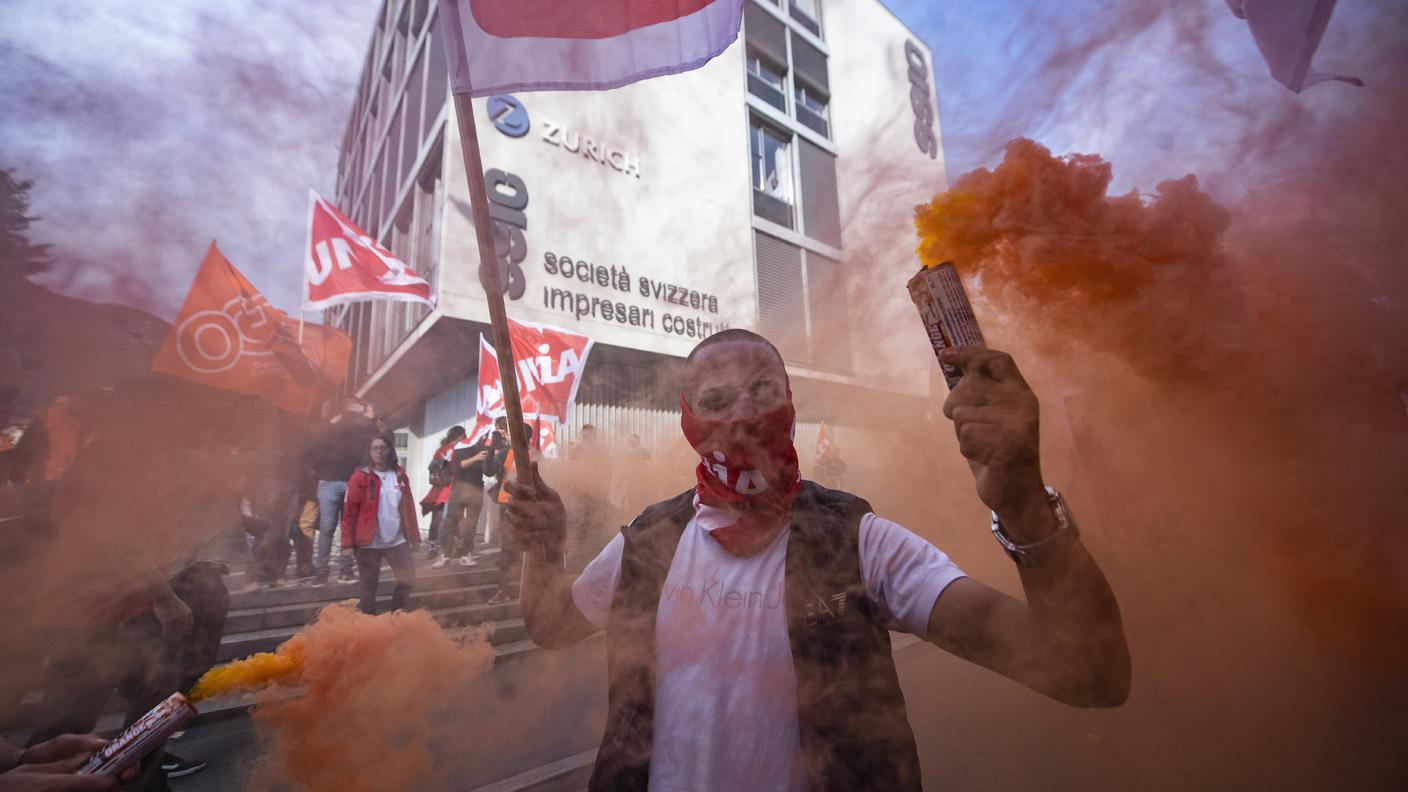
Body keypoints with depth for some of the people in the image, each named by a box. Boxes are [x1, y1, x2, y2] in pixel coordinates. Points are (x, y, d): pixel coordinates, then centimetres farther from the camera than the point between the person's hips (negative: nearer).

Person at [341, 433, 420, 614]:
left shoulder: (400, 475, 6)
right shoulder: (360, 477, -5)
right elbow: (349, 512, -6)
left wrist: (414, 536, 9)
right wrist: (347, 543, -9)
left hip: (397, 541, 4)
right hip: (369, 543, -3)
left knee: (409, 580, 5)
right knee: (369, 586, 7)